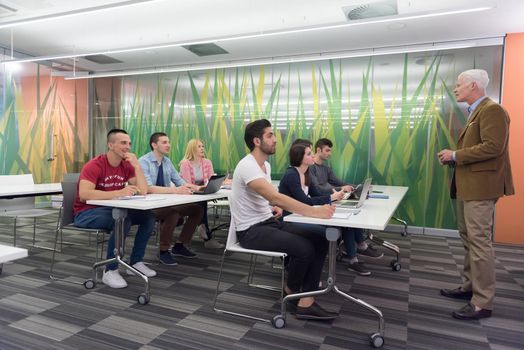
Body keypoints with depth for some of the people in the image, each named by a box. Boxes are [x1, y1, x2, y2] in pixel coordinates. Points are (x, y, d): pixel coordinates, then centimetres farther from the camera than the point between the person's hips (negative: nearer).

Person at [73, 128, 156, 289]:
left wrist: (136, 165, -17)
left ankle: (135, 262, 2)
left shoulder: (127, 165, 0)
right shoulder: (94, 166, -18)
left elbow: (143, 191, -7)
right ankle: (110, 271, -21)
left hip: (111, 210, 7)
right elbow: (84, 195, -33)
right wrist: (119, 192, -38)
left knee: (149, 216, -9)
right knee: (123, 220, -34)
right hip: (86, 212, -7)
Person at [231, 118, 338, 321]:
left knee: (319, 241, -6)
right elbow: (276, 197, -33)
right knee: (304, 248, -25)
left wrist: (274, 207, 4)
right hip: (251, 230, -9)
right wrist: (315, 211, -35)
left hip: (269, 222, 10)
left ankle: (306, 303, -4)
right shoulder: (248, 166, -22)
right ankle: (291, 291, 6)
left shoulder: (265, 165, 10)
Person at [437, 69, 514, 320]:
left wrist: (455, 155, -16)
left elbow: (492, 147, -24)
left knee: (479, 242, -6)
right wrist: (453, 157, 6)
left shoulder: (492, 110, -13)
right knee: (468, 240, 17)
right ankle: (469, 287, 29)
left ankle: (482, 302, 3)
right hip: (467, 186, 11)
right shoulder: (475, 112, 18)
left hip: (480, 187, -11)